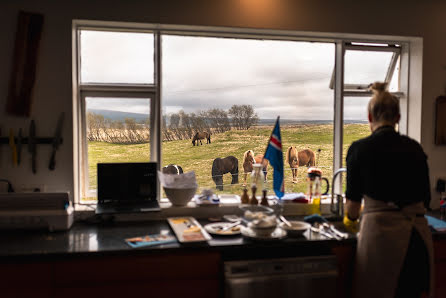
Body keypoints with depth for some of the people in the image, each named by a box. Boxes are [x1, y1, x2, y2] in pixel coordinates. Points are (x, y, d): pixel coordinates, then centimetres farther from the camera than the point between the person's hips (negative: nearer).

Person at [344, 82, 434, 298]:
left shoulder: (359, 148, -3)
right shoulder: (415, 148, 8)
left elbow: (353, 199, 3)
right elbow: (425, 200, 13)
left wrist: (350, 220, 23)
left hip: (380, 232, -3)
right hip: (417, 233, 4)